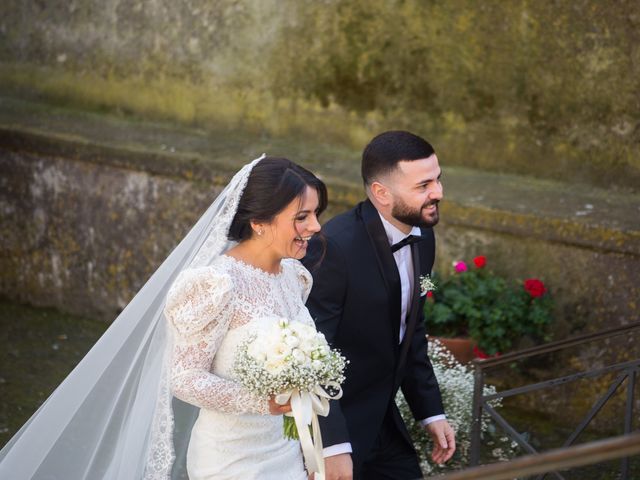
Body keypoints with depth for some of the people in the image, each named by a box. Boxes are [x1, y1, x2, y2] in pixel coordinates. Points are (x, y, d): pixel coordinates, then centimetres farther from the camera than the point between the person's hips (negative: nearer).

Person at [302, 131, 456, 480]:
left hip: (382, 421, 7)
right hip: (331, 428, -7)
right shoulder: (335, 248, -24)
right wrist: (332, 446, -24)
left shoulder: (421, 238, 0)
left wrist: (431, 412, 12)